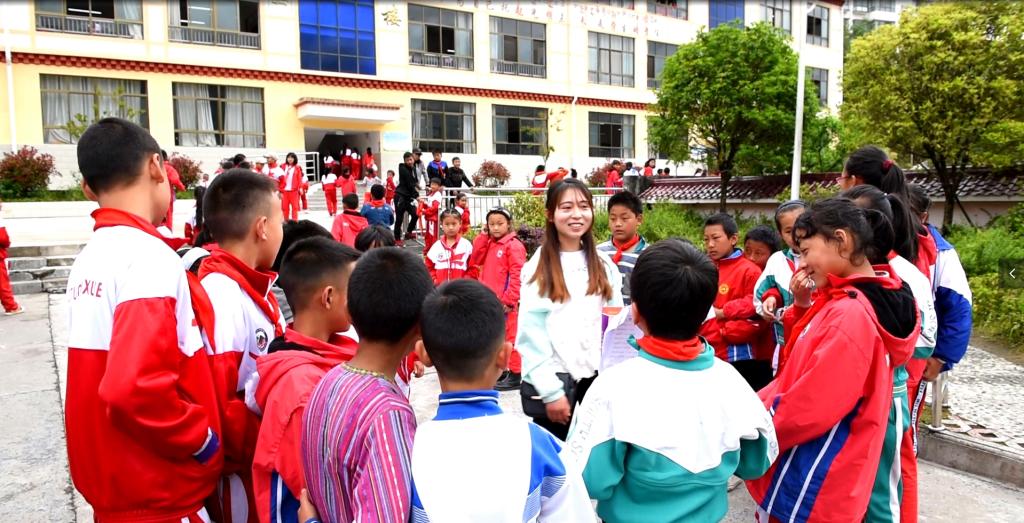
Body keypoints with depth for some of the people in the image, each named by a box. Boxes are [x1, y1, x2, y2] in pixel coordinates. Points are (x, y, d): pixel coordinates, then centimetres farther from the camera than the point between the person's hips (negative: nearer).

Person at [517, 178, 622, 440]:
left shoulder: (604, 264, 8)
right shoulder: (538, 268, -6)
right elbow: (530, 336, -9)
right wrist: (551, 390, -13)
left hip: (598, 375, 4)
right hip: (553, 379, -3)